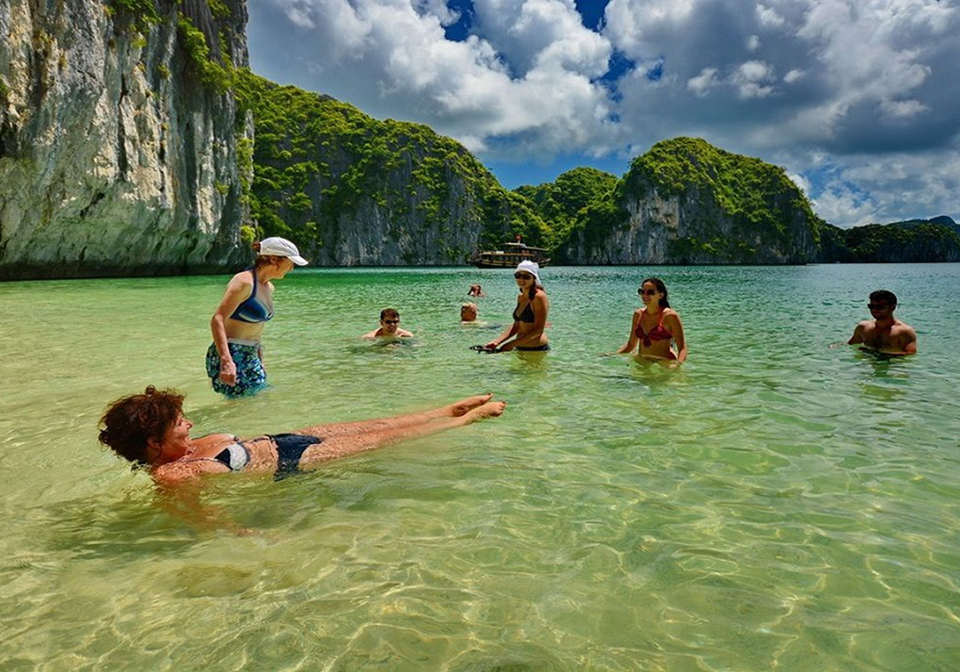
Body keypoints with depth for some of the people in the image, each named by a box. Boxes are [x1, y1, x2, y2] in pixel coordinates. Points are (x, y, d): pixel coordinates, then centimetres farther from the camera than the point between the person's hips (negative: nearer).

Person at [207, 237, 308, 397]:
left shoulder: (268, 288, 13)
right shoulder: (244, 281, -14)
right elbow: (217, 320, -23)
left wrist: (260, 361, 23)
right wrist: (227, 361, -34)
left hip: (250, 357, 9)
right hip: (230, 356, -9)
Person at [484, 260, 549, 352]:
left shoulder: (539, 296, -13)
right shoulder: (521, 297, 11)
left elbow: (538, 330, -17)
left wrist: (511, 344, -18)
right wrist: (496, 342, 1)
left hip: (536, 349, -7)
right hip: (520, 349, 7)